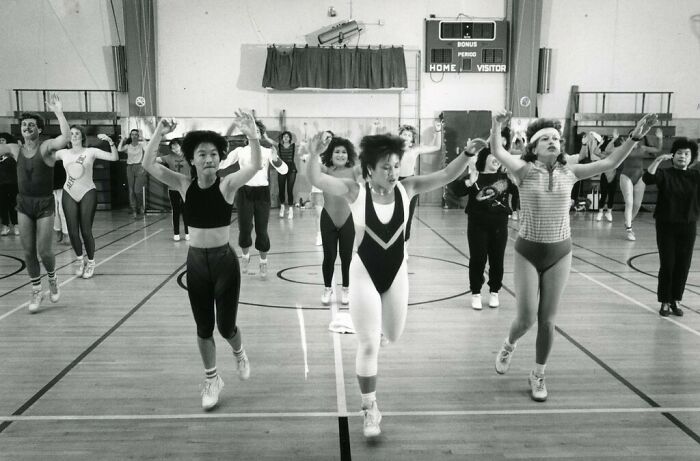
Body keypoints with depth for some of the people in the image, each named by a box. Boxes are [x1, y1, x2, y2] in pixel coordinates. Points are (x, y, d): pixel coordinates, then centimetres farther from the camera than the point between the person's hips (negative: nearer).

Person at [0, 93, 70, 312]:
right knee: (28, 252, 6)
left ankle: (52, 279, 27)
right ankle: (36, 291, 20)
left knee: (44, 251, -4)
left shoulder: (46, 147, -10)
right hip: (23, 204, 4)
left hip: (44, 204, -4)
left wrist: (59, 112, -33)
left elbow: (66, 137, -28)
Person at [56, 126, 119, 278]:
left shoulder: (91, 151, -2)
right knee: (72, 231, 2)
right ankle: (79, 258, 28)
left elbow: (114, 158, -11)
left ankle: (90, 261, 18)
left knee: (86, 231, -4)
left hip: (87, 193, -3)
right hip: (69, 194, 3)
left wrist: (110, 141, -23)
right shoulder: (63, 153, 6)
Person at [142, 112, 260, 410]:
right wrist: (159, 134, -26)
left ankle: (239, 354, 43)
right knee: (203, 327, 13)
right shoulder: (184, 185, -2)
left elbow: (254, 166, -28)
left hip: (224, 260, -3)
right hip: (196, 261, 3)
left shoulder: (227, 185, -10)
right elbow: (148, 165, -12)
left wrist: (252, 136, -44)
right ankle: (211, 380, 34)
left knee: (226, 326, 6)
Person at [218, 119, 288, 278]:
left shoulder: (267, 151, 1)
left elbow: (284, 170, -11)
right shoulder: (240, 151, 4)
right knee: (244, 229, 0)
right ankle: (245, 257, 30)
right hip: (244, 192, 1)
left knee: (261, 230, 0)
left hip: (262, 192, 0)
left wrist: (275, 158, -28)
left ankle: (263, 263, 19)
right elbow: (221, 165, -4)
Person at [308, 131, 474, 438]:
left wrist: (467, 154, -28)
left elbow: (446, 175, -13)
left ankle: (373, 322, 58)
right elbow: (316, 180, -25)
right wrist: (314, 156, -42)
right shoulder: (355, 191, -16)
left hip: (396, 273, 4)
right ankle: (369, 409, 17)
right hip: (364, 274, -3)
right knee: (369, 346, -1)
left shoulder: (407, 188, -9)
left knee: (393, 336, 20)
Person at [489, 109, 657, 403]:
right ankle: (509, 346, 35)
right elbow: (497, 152, -25)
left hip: (560, 253, 3)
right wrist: (497, 126, -42)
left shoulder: (569, 173, 0)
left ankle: (538, 375, 26)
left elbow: (609, 163, -3)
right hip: (528, 252, -2)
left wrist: (635, 136, -13)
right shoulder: (525, 170, -9)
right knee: (526, 318, -1)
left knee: (548, 319, 7)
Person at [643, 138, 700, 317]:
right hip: (666, 225, -2)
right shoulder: (665, 174, -2)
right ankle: (664, 302, 11)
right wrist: (658, 160, -31)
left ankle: (676, 301, 20)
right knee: (667, 265, -1)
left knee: (683, 265, 6)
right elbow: (647, 178, -20)